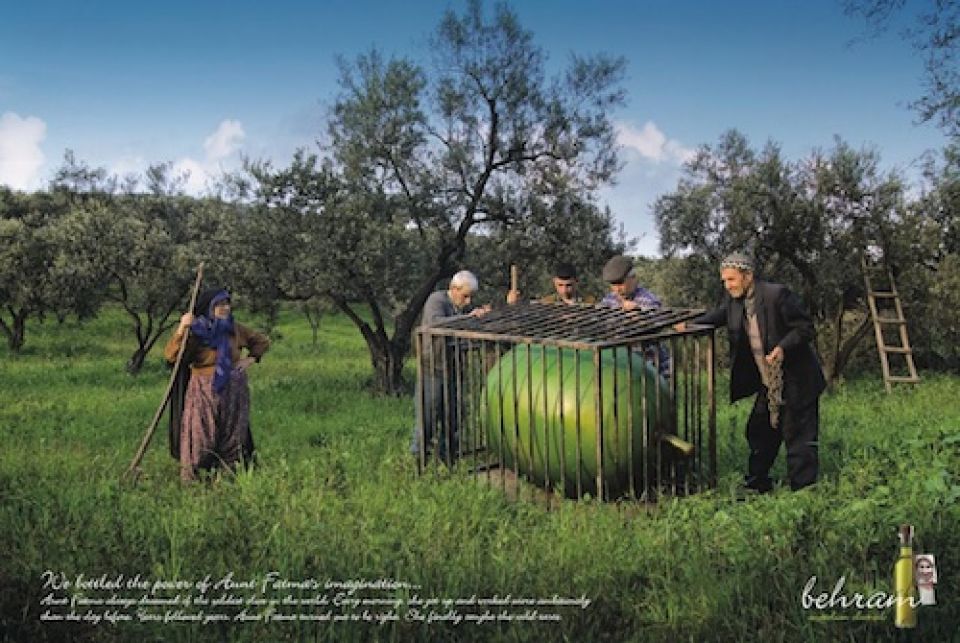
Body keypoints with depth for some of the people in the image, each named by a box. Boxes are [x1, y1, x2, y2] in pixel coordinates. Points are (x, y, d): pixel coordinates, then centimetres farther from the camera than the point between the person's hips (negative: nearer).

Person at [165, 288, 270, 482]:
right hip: (204, 393, -4)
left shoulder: (235, 330, 2)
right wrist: (181, 329, -31)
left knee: (232, 438, 10)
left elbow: (262, 341, 18)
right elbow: (170, 355, -20)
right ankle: (191, 476, 7)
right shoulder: (195, 333, -9)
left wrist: (250, 359, 3)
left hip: (233, 392, 4)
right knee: (200, 438, -3)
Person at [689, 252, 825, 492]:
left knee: (798, 437, -2)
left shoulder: (777, 294, -20)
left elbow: (805, 328, -17)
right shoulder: (734, 300, 2)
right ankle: (756, 484, 31)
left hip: (796, 382, -8)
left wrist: (782, 348, -33)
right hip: (767, 385, 8)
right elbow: (718, 316, 21)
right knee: (758, 433, 16)